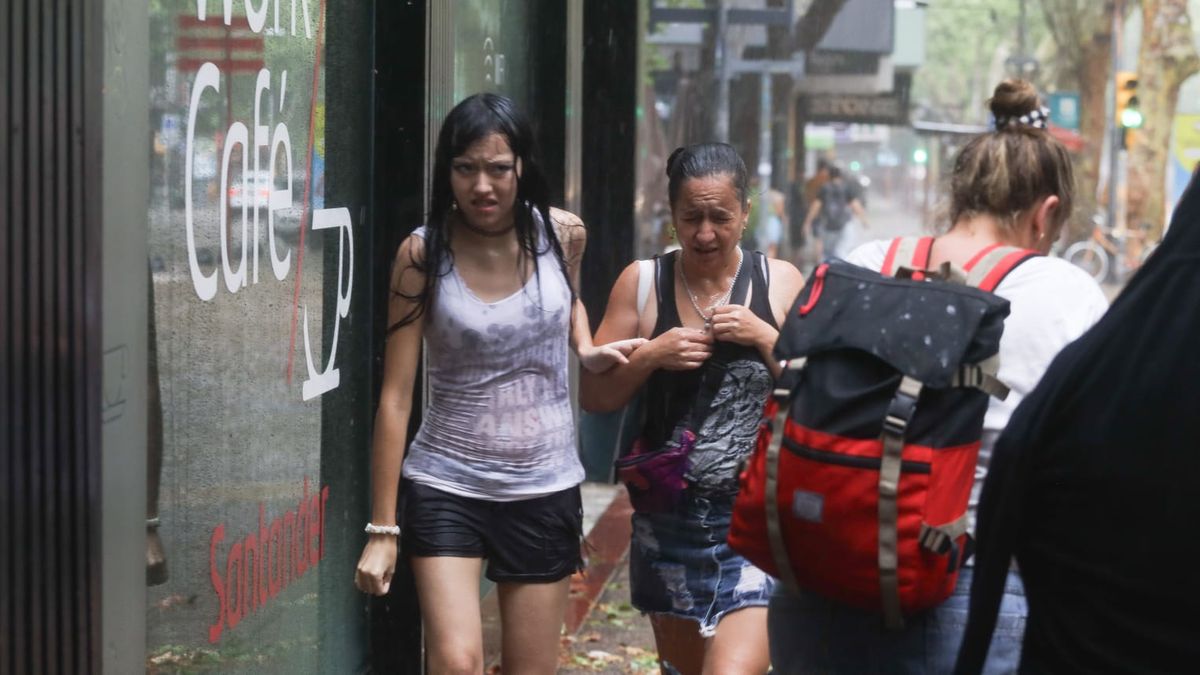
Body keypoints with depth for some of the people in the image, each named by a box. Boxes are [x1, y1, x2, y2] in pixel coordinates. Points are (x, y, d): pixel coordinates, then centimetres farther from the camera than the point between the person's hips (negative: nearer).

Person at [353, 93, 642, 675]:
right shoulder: (422, 254, -11)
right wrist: (382, 528, -10)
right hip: (447, 486, -2)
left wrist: (588, 350, -1)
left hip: (545, 489, 3)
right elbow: (396, 395, -10)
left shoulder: (563, 235, -4)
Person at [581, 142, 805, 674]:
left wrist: (766, 337, -12)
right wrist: (652, 355, -11)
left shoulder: (780, 282, 2)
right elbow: (594, 396, 5)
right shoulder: (642, 283, 3)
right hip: (670, 522, 3)